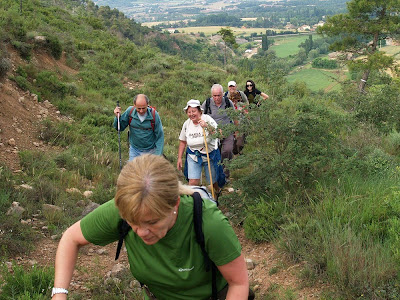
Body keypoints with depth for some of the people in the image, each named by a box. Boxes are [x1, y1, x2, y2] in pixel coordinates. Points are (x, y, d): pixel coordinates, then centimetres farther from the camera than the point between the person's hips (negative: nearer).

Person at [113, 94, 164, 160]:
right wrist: (117, 117, -21)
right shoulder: (130, 111, -11)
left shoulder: (154, 115, -16)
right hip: (134, 150, 2)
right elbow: (120, 127, -1)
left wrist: (158, 155, -14)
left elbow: (160, 136, -10)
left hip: (150, 151, -2)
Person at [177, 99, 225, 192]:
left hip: (210, 155, -2)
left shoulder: (207, 119, -14)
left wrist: (207, 126, -40)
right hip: (193, 156, 2)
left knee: (213, 180, 15)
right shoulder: (186, 124, -3)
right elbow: (182, 142, 9)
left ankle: (218, 192, 46)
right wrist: (179, 158, 7)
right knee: (193, 182, -12)